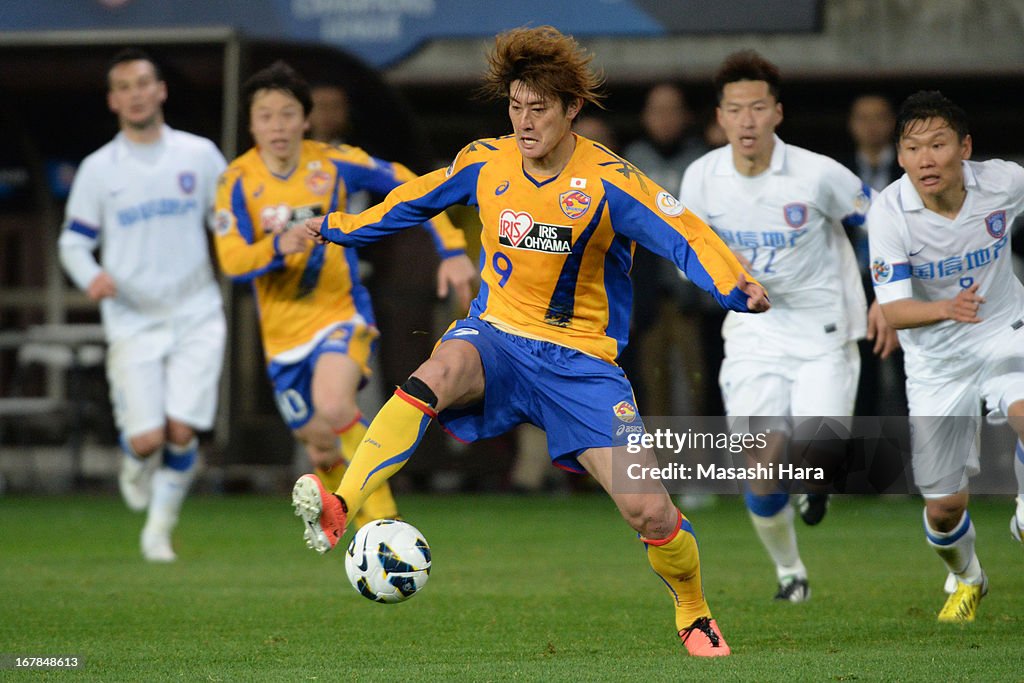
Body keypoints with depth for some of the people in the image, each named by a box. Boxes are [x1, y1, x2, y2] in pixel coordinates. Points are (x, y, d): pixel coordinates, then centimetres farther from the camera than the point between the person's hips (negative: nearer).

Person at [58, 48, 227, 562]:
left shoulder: (200, 154, 4)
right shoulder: (98, 169, 2)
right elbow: (73, 242, 5)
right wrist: (92, 276, -14)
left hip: (196, 314, 1)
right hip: (132, 321, -1)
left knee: (181, 431, -8)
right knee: (145, 438, -10)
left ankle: (160, 526, 12)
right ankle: (136, 464, 27)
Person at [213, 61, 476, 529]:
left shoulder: (333, 164, -7)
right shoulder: (238, 182, -6)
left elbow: (411, 188, 1)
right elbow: (231, 261, -14)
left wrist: (453, 250, -6)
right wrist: (278, 249, -34)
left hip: (342, 312, -3)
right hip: (283, 330, 3)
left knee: (333, 407, -31)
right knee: (321, 448, 10)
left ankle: (381, 519, -18)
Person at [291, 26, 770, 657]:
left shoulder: (608, 181, -13)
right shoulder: (485, 162, -1)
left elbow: (686, 238, -20)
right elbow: (412, 202, 17)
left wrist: (737, 288, -39)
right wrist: (338, 227, 25)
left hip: (581, 360, -2)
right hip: (497, 334, 2)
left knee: (650, 512, -10)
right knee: (440, 372, -37)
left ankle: (694, 615, 21)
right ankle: (338, 510, -49)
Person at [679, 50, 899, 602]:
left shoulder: (817, 174, -14)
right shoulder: (701, 177, -6)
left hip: (824, 333, -2)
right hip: (754, 332, 2)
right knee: (762, 468, -7)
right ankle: (788, 570, 19)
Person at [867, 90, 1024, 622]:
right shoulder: (889, 213, -23)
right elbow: (892, 309, -28)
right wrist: (946, 309, -48)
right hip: (935, 360, 0)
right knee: (943, 506, 5)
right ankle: (966, 579, 39)